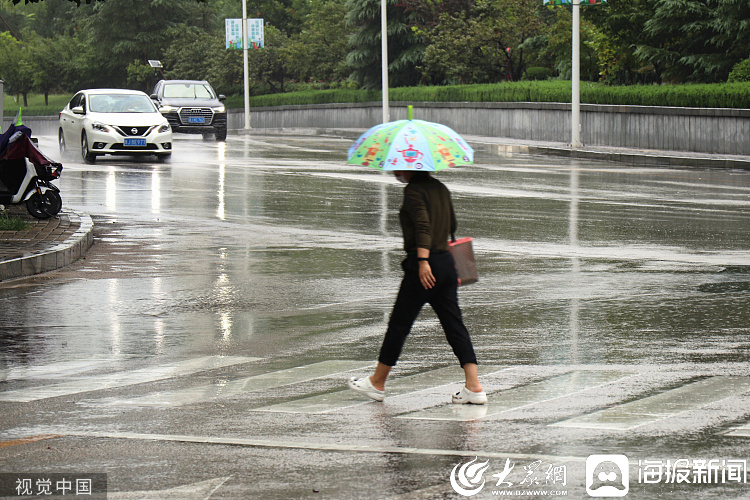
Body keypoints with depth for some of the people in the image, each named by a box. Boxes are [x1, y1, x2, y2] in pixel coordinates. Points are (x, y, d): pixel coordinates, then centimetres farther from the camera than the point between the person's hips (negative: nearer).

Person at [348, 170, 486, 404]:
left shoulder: (414, 190, -9)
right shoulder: (440, 188, 14)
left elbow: (423, 226, -22)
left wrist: (423, 261, -30)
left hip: (424, 266, -7)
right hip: (446, 262, 8)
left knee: (399, 324, 4)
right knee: (454, 324, 5)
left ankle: (377, 383, 15)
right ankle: (474, 386, -5)